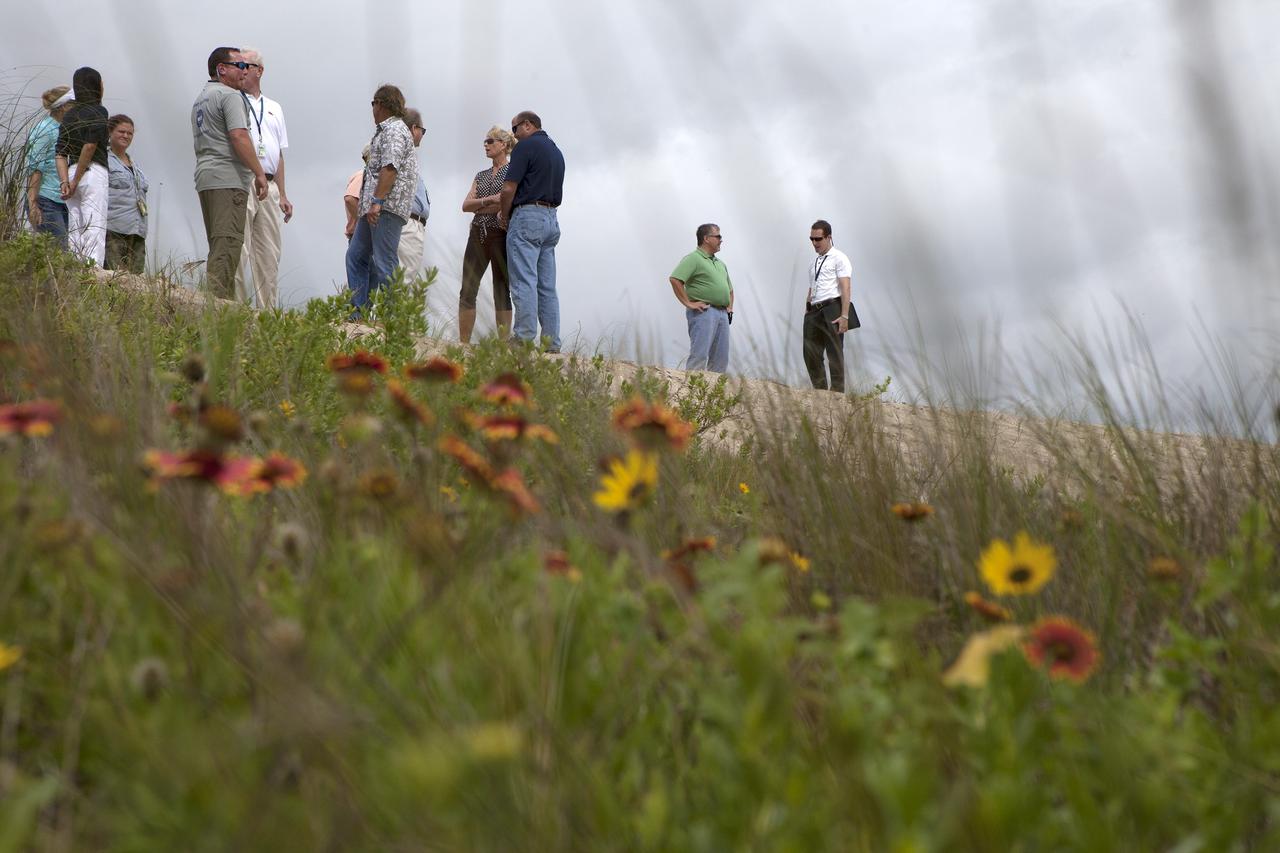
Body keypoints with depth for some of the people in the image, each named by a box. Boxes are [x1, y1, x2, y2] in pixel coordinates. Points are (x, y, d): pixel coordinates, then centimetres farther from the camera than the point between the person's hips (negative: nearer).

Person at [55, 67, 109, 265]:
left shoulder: (69, 115, 17)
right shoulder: (99, 111, -1)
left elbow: (60, 153, 6)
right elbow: (90, 145, -13)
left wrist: (64, 181, -4)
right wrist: (76, 181, -9)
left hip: (71, 174, 6)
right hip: (94, 173, -6)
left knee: (74, 235, 4)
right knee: (95, 232, -11)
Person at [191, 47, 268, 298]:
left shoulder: (200, 99, 24)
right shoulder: (230, 95, -7)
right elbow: (239, 136, -17)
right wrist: (259, 173, -15)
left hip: (204, 176, 10)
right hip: (228, 178, -10)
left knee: (218, 247, 11)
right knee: (227, 243, -13)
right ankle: (218, 299, -20)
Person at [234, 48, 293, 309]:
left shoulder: (274, 109, 23)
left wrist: (282, 195, 19)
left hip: (269, 188, 6)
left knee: (269, 256, 6)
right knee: (238, 251, -12)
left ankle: (267, 312, 9)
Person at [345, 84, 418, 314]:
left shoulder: (394, 130, -9)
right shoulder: (385, 130, 23)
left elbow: (389, 168, -20)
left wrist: (377, 201, -25)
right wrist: (365, 205, 22)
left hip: (387, 207, -11)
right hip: (373, 208, 11)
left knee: (384, 264, -10)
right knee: (356, 256, 10)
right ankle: (358, 310, 11)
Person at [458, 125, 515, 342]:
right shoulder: (481, 175, 18)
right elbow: (466, 205, 7)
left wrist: (479, 206, -6)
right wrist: (490, 200, -10)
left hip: (501, 235, -6)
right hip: (478, 235, 6)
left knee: (502, 292, -4)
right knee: (467, 290, 1)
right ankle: (463, 344, 4)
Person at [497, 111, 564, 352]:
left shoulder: (526, 146, -6)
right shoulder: (556, 151, 20)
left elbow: (509, 188, -12)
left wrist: (504, 216, 4)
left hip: (527, 216, -8)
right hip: (552, 220, 8)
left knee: (524, 282, -10)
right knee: (547, 286, 7)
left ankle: (524, 339, -15)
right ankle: (552, 344, 4)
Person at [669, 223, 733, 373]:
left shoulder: (720, 264, 24)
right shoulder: (693, 259, -4)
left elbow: (729, 288, 37)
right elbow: (675, 279, -18)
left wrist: (730, 307, 21)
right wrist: (688, 303, -18)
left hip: (722, 314, 8)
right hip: (703, 312, -8)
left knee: (721, 360, 5)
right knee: (699, 355, -15)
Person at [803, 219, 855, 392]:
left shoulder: (839, 258, -1)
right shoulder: (814, 263, 21)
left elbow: (845, 288, -9)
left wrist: (844, 316, -18)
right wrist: (806, 313, 16)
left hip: (832, 309, -7)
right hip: (814, 311, 7)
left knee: (835, 355, -4)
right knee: (811, 355, 5)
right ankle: (820, 392, 13)